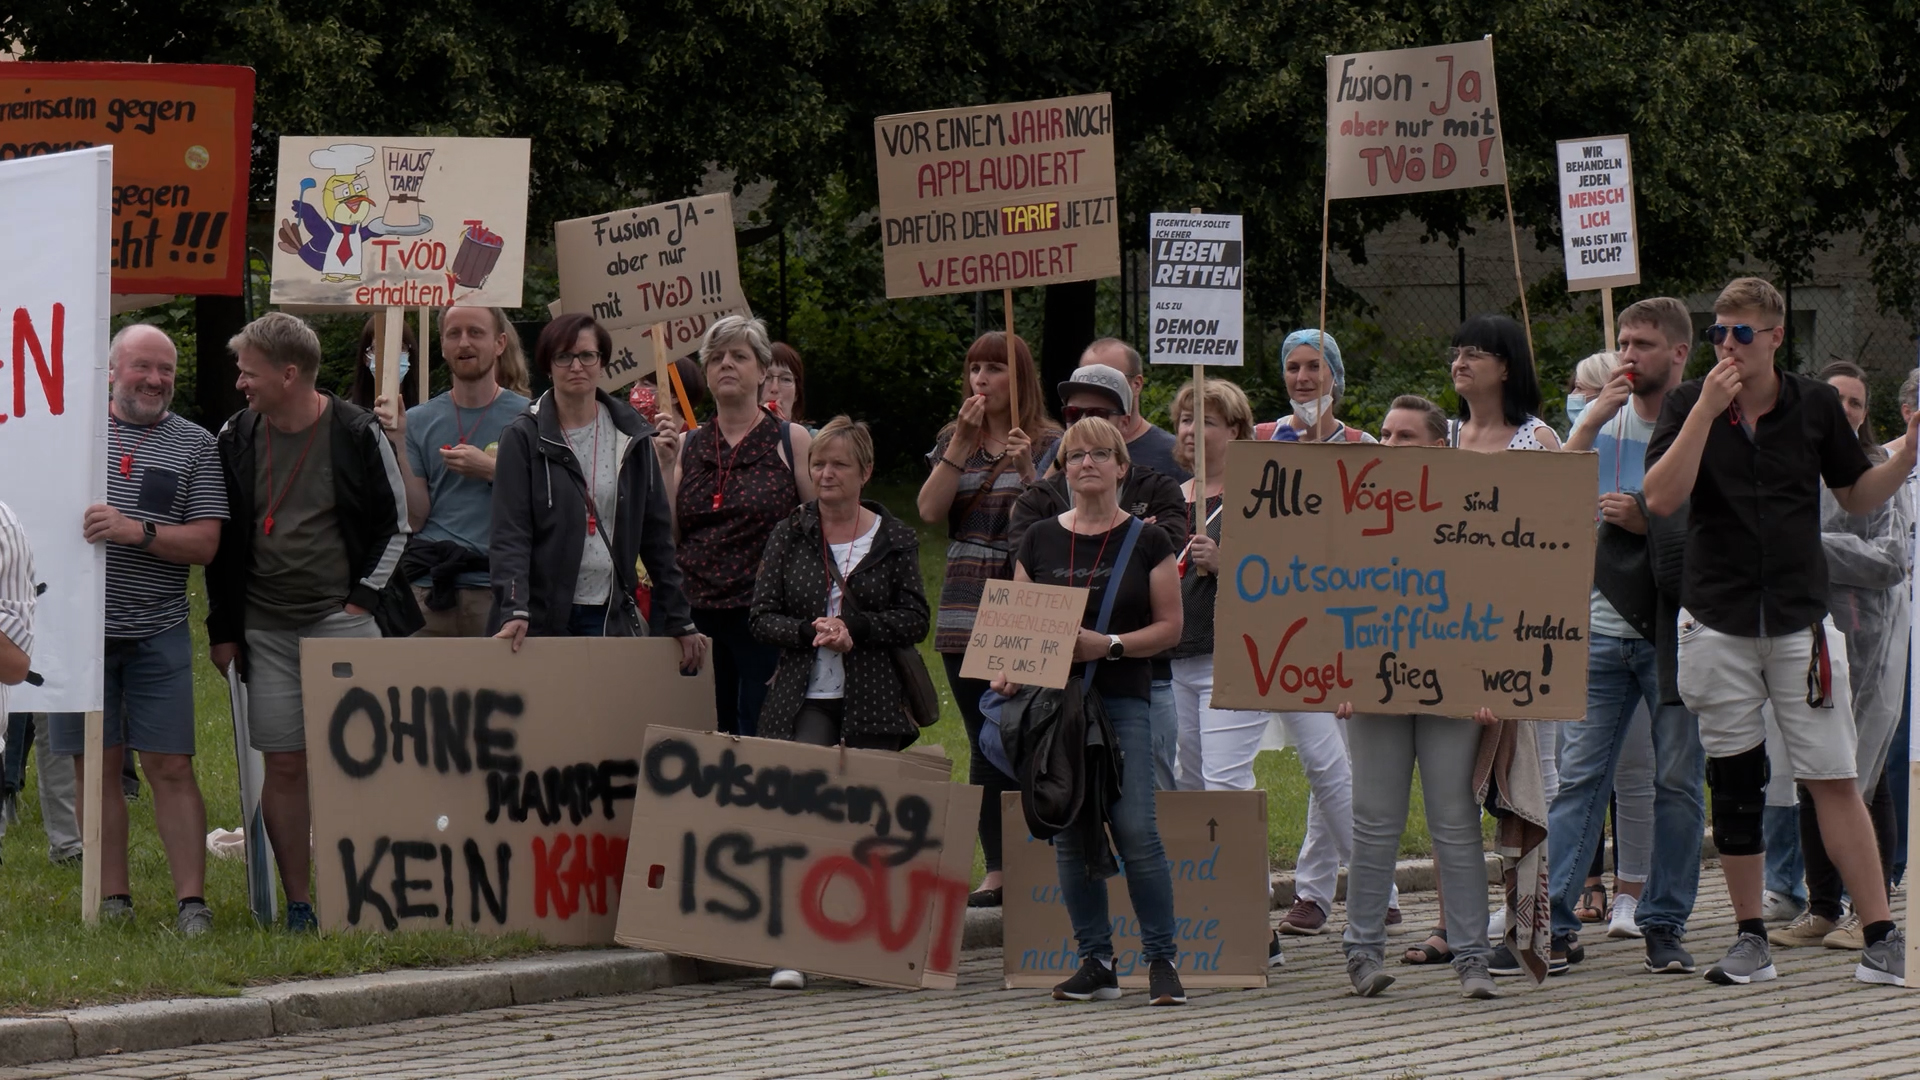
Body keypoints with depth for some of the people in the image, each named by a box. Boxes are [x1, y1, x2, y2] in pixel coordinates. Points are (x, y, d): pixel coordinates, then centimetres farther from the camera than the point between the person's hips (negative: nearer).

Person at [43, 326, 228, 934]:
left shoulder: (194, 445, 6)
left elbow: (205, 544, -1)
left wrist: (138, 532, -15)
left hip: (158, 632, -1)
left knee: (171, 767, -4)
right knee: (95, 766, 3)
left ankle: (191, 900, -4)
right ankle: (113, 898, 9)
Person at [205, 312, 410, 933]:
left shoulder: (357, 434, -2)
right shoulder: (235, 438, 6)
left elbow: (395, 524, 7)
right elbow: (220, 540, 12)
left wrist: (362, 599, -3)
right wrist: (222, 630, 9)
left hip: (340, 622, -3)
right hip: (264, 629, 3)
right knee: (284, 765, 0)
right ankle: (298, 905, 5)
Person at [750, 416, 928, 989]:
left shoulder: (895, 539, 7)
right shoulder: (790, 535, 9)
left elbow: (915, 620, 1)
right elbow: (763, 617, 5)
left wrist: (854, 628, -12)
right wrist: (812, 632, -13)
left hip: (874, 703, 0)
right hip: (805, 698, 0)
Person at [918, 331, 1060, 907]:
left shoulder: (1049, 444, 3)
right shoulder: (953, 442, 14)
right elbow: (930, 510, -1)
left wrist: (1027, 469, -19)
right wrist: (963, 442, -7)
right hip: (965, 616, 4)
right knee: (986, 745, 4)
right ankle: (998, 870, 6)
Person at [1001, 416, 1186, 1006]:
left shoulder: (1146, 542, 4)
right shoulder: (1039, 540, 12)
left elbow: (1169, 626, 2)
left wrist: (1109, 645, -13)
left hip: (1122, 698, -3)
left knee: (1135, 829, -13)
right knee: (1070, 835, 3)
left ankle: (1161, 958, -4)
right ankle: (1096, 962, 10)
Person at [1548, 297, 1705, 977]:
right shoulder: (1603, 418, 12)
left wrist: (1645, 522, -15)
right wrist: (1593, 421, -7)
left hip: (1676, 629, -3)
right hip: (1603, 626, 3)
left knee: (1676, 779, 0)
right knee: (1580, 775, -2)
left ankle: (1663, 922, 6)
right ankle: (1553, 916, -4)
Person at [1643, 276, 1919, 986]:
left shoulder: (1815, 406, 2)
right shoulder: (1689, 406, 0)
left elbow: (1859, 496, 13)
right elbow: (1661, 498, -12)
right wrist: (1708, 410, -19)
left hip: (1800, 620, -1)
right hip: (1717, 621, 1)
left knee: (1834, 781, -4)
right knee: (1734, 783, 5)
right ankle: (1751, 938, 14)